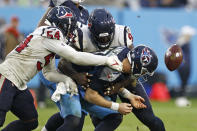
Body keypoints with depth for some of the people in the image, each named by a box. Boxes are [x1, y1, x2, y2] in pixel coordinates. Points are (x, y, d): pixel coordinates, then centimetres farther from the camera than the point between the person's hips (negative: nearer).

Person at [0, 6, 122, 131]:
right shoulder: (50, 34, -15)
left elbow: (49, 72, 17)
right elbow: (75, 57, -19)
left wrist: (66, 79, -1)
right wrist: (107, 60, -13)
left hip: (18, 86, 10)